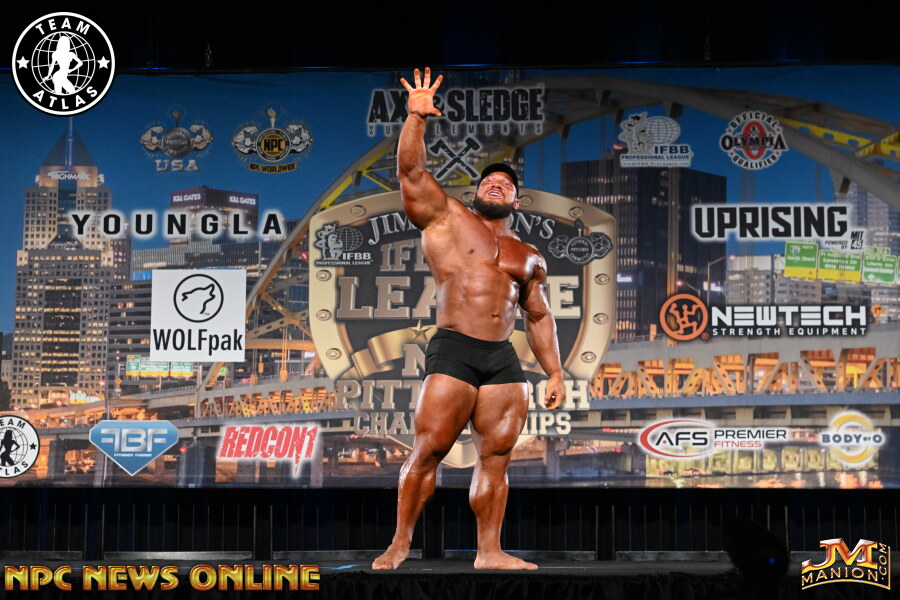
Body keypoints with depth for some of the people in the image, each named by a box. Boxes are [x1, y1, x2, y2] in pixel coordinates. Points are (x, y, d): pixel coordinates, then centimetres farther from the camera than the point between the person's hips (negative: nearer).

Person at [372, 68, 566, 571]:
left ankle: (490, 552, 3)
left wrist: (555, 373, 17)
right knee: (429, 450, -9)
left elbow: (539, 317, 24)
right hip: (454, 350, -4)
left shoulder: (528, 258, 22)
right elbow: (411, 170, 2)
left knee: (496, 457, 0)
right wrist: (417, 119, -8)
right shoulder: (446, 217, 12)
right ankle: (400, 545, -3)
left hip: (504, 360, 4)